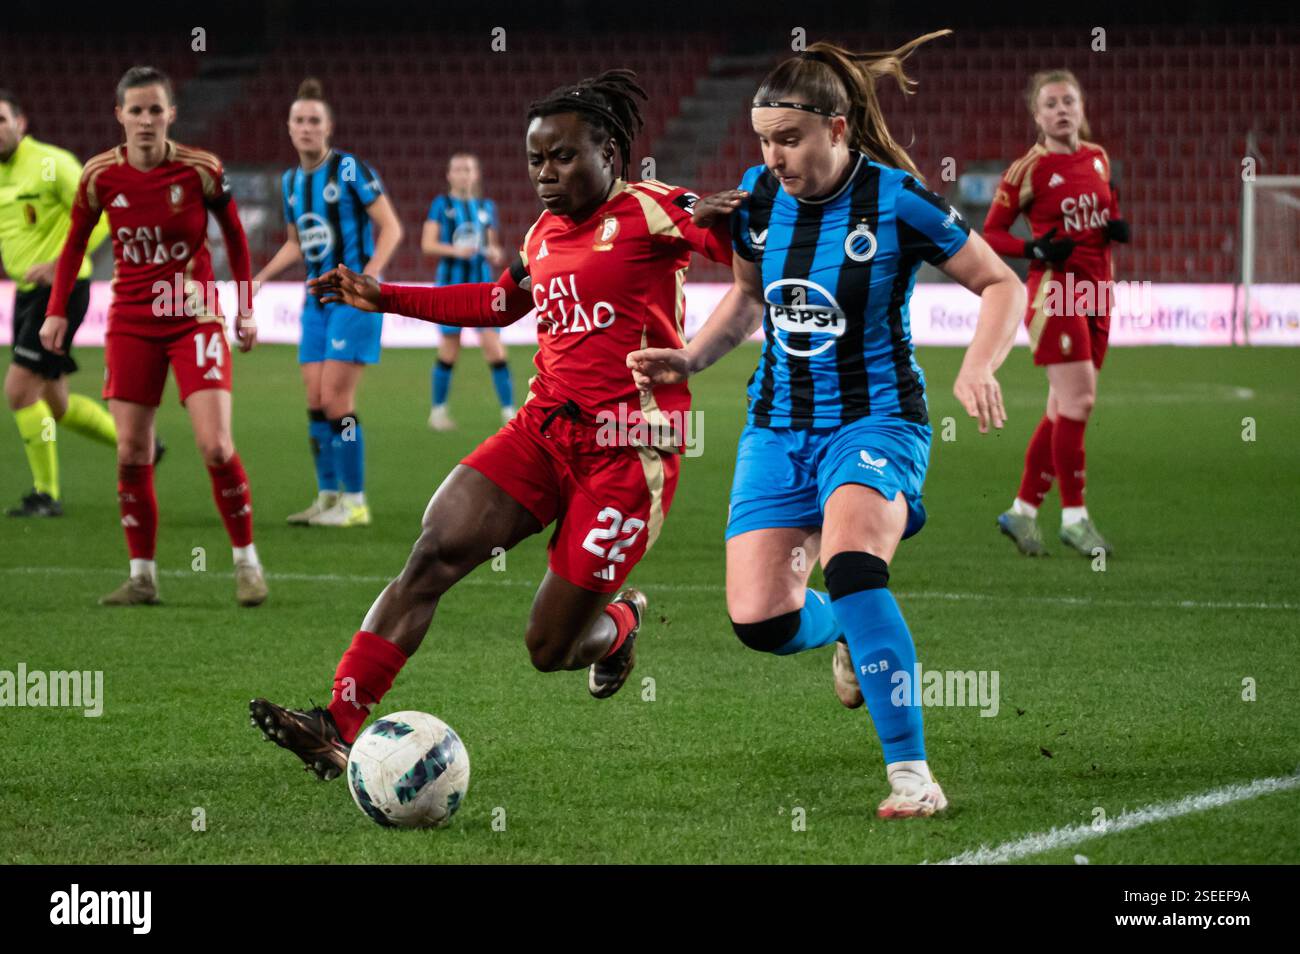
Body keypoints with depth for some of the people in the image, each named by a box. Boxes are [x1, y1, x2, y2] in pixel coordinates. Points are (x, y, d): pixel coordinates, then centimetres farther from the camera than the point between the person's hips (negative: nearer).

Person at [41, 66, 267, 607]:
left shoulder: (201, 170, -11)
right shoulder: (100, 176, -6)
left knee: (216, 447, -12)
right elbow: (75, 243, 10)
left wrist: (246, 311, 5)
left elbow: (234, 238, 4)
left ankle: (247, 563, 4)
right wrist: (57, 311, 5)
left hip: (194, 317, -2)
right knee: (131, 453, -1)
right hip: (131, 323, 2)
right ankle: (142, 576, 9)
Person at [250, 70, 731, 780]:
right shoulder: (543, 236, 15)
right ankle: (339, 726, -19)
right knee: (434, 552, -15)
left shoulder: (650, 211, -7)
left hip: (626, 451, -6)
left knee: (550, 649, -2)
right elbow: (498, 303, 33)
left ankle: (619, 625, 36)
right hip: (546, 425, 6)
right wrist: (383, 297, 30)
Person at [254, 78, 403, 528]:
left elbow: (391, 227, -11)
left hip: (354, 298, -7)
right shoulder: (290, 181, 11)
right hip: (317, 298, 7)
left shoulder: (349, 169, -10)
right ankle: (327, 496, 13)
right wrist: (260, 277, 12)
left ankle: (354, 502, -4)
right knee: (315, 401, 4)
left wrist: (369, 275, -23)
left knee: (335, 400, -11)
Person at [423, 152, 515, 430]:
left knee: (495, 349, -7)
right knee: (449, 352, 2)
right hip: (451, 284, -2)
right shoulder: (442, 204, 2)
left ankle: (509, 412, -4)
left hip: (481, 284, 2)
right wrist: (455, 250, -20)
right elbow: (427, 244, -4)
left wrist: (496, 254, -5)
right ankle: (438, 411, 15)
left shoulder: (486, 207, 12)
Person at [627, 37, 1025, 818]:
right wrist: (688, 361, 4)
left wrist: (978, 369, -21)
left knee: (851, 567, -33)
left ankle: (912, 773, -25)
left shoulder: (897, 200, -14)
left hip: (875, 422, -5)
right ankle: (851, 633, 29)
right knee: (759, 620, -9)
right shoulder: (756, 198, 0)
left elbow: (1004, 286, -5)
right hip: (778, 427, 5)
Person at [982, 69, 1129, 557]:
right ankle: (1074, 516, -4)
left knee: (1066, 409, 7)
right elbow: (991, 233, -2)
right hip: (1055, 291, -7)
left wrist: (1117, 227, 2)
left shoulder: (1098, 158, 10)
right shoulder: (1028, 169, -7)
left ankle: (1023, 511, 15)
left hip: (1096, 293, 7)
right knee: (1078, 402, -13)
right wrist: (1036, 250, -18)